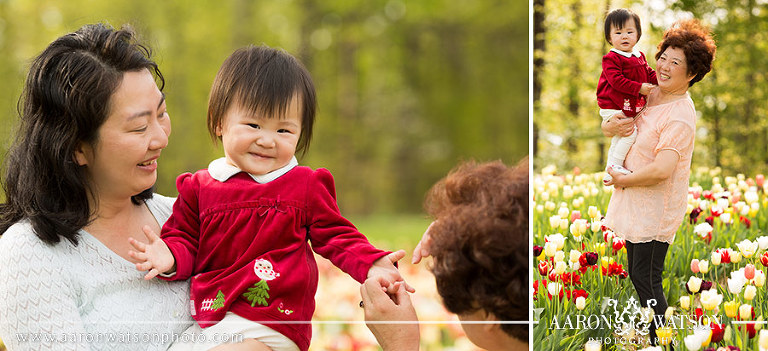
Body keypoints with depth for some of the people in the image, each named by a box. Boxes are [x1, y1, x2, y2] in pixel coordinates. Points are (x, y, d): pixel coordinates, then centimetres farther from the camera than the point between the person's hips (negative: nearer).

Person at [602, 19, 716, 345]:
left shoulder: (680, 116, -23)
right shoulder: (650, 95, 5)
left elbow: (661, 170, -31)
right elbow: (606, 124, 12)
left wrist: (622, 180, -16)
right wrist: (612, 126, -12)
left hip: (656, 208, -9)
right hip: (636, 204, 9)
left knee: (646, 280, -2)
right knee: (637, 274, 21)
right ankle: (652, 332, 37)